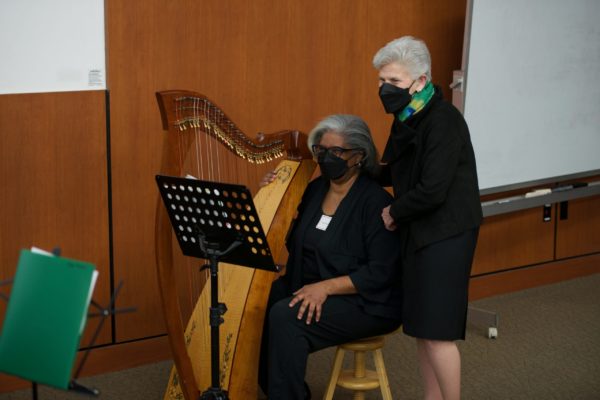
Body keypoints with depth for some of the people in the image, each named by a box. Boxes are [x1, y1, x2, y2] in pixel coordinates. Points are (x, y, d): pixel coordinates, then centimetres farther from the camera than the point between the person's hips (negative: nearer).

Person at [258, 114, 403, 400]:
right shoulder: (315, 189, 7)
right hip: (308, 289, 8)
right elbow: (295, 244, 14)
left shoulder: (376, 202, -14)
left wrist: (328, 287, -26)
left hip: (365, 302, -7)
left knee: (286, 316, -28)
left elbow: (380, 273, -19)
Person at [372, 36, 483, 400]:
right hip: (418, 233, 9)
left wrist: (394, 212, -9)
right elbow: (396, 173, 19)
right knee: (421, 328, 11)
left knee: (436, 331, -6)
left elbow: (432, 190, -24)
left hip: (445, 235, -9)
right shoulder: (408, 119, 10)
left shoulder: (443, 121, -18)